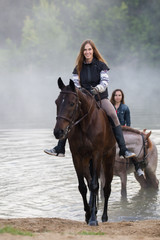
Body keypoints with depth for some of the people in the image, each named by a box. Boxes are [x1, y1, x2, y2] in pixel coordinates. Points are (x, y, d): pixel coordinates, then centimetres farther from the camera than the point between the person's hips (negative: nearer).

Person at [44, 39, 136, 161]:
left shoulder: (101, 65, -2)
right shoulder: (78, 68, 6)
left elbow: (105, 82, -12)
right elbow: (75, 85, 1)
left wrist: (97, 89, -33)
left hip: (101, 97, -3)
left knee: (113, 116, -27)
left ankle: (123, 149, -27)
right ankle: (60, 149, -2)